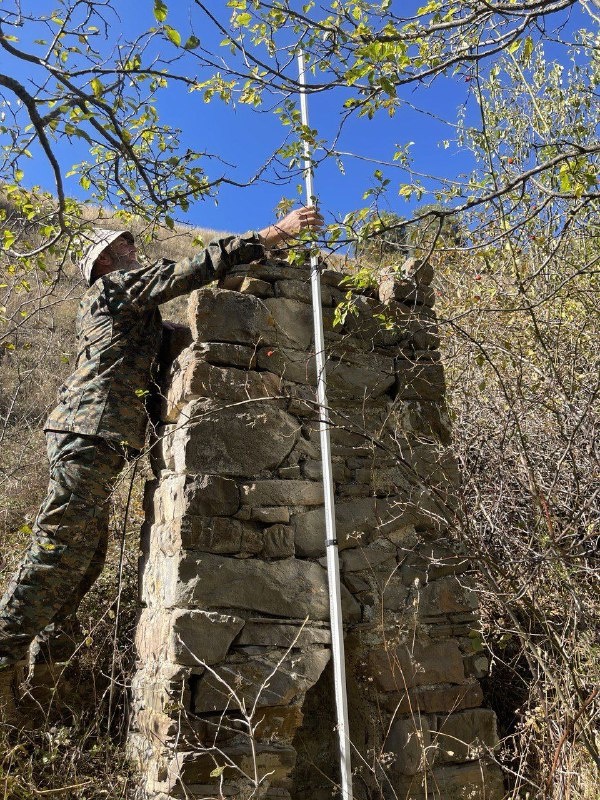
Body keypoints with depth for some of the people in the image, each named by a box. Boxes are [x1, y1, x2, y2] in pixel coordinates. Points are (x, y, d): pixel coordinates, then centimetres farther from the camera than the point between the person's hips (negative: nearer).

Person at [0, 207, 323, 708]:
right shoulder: (117, 285, 2)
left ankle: (49, 654, 19)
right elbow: (193, 270, -7)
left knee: (87, 554, 11)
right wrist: (273, 235, -7)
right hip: (90, 432, -10)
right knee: (61, 549, -11)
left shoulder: (120, 305, 31)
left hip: (88, 437, 10)